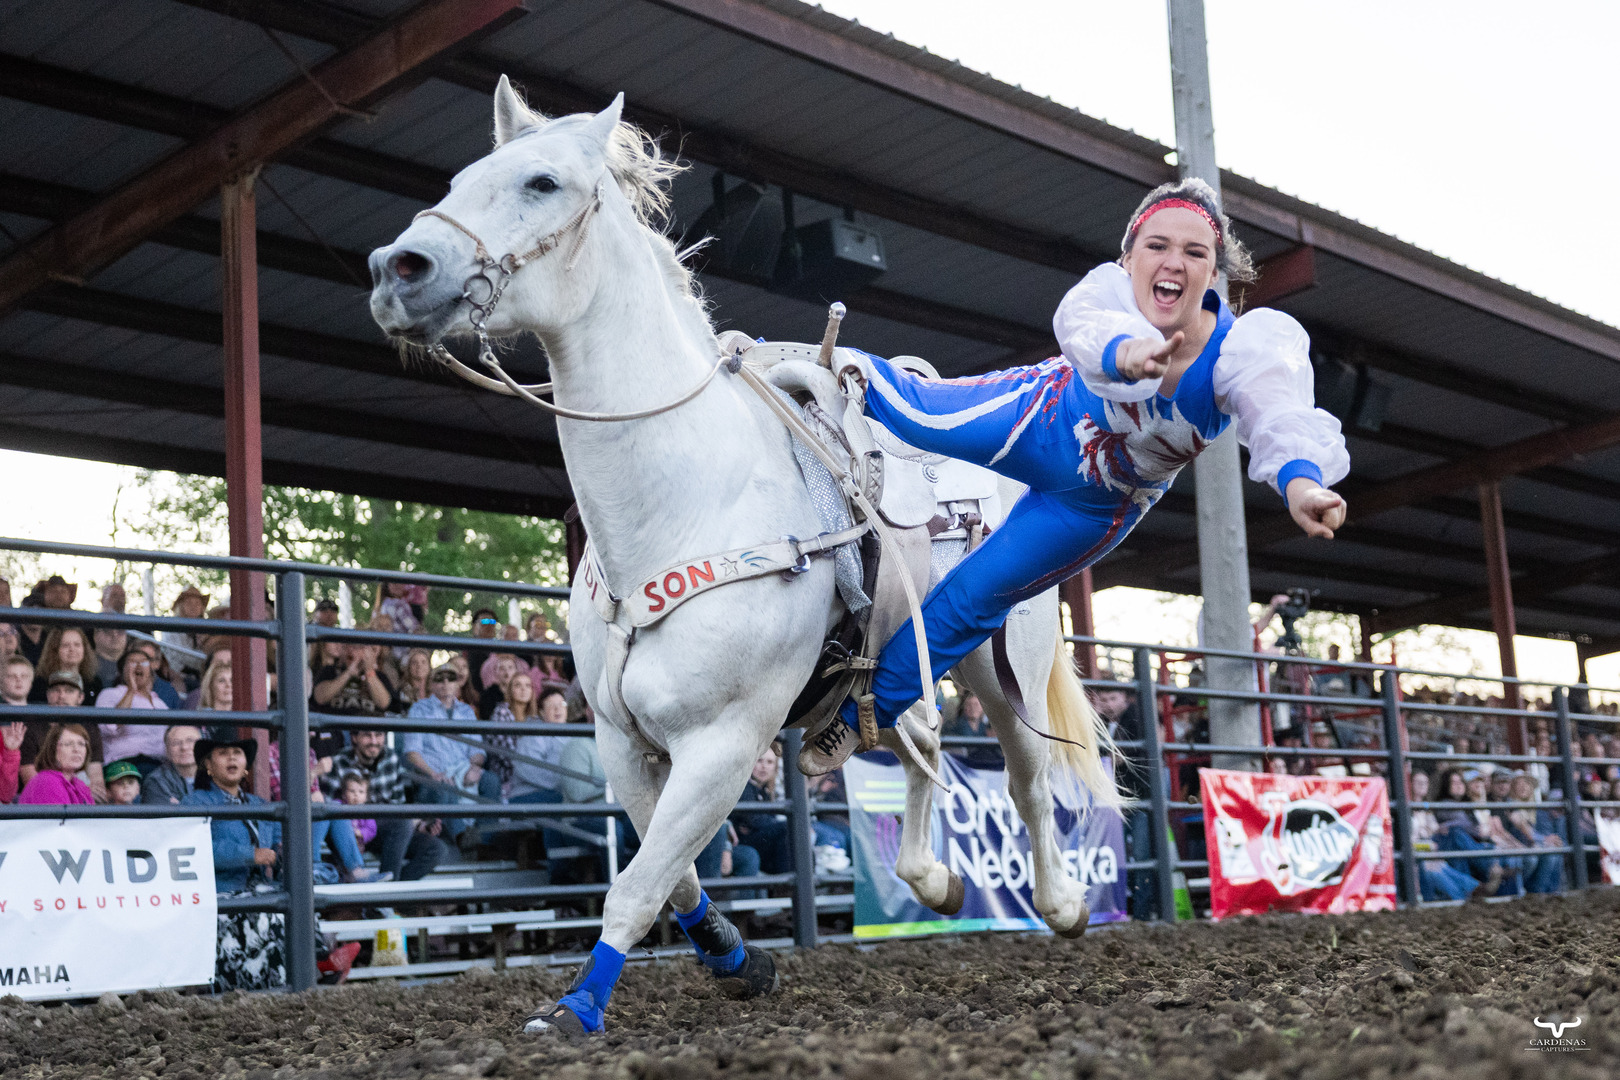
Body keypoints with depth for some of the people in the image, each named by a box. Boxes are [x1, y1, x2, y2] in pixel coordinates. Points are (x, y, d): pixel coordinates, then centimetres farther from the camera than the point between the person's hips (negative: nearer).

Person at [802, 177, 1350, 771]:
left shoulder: (1245, 349, -35)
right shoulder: (1112, 289, -34)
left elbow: (1280, 415, -54)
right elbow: (1084, 325, -58)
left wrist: (1300, 480, -77)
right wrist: (1125, 351, -82)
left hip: (1097, 500, 0)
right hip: (1039, 415, 0)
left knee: (973, 597, 3)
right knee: (910, 412, -12)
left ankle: (865, 710, 23)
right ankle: (848, 369, 26)